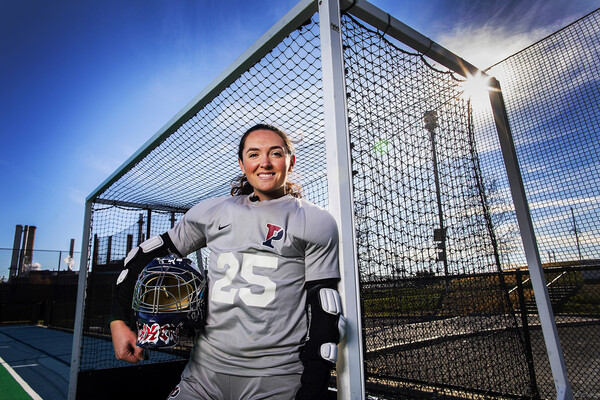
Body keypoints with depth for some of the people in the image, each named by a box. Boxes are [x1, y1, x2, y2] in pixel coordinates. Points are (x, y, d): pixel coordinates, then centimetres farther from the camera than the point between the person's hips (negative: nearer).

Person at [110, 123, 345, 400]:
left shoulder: (316, 223, -4)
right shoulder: (212, 213, 4)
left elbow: (324, 309, -6)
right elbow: (149, 254, 14)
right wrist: (119, 320, 7)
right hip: (205, 370, 3)